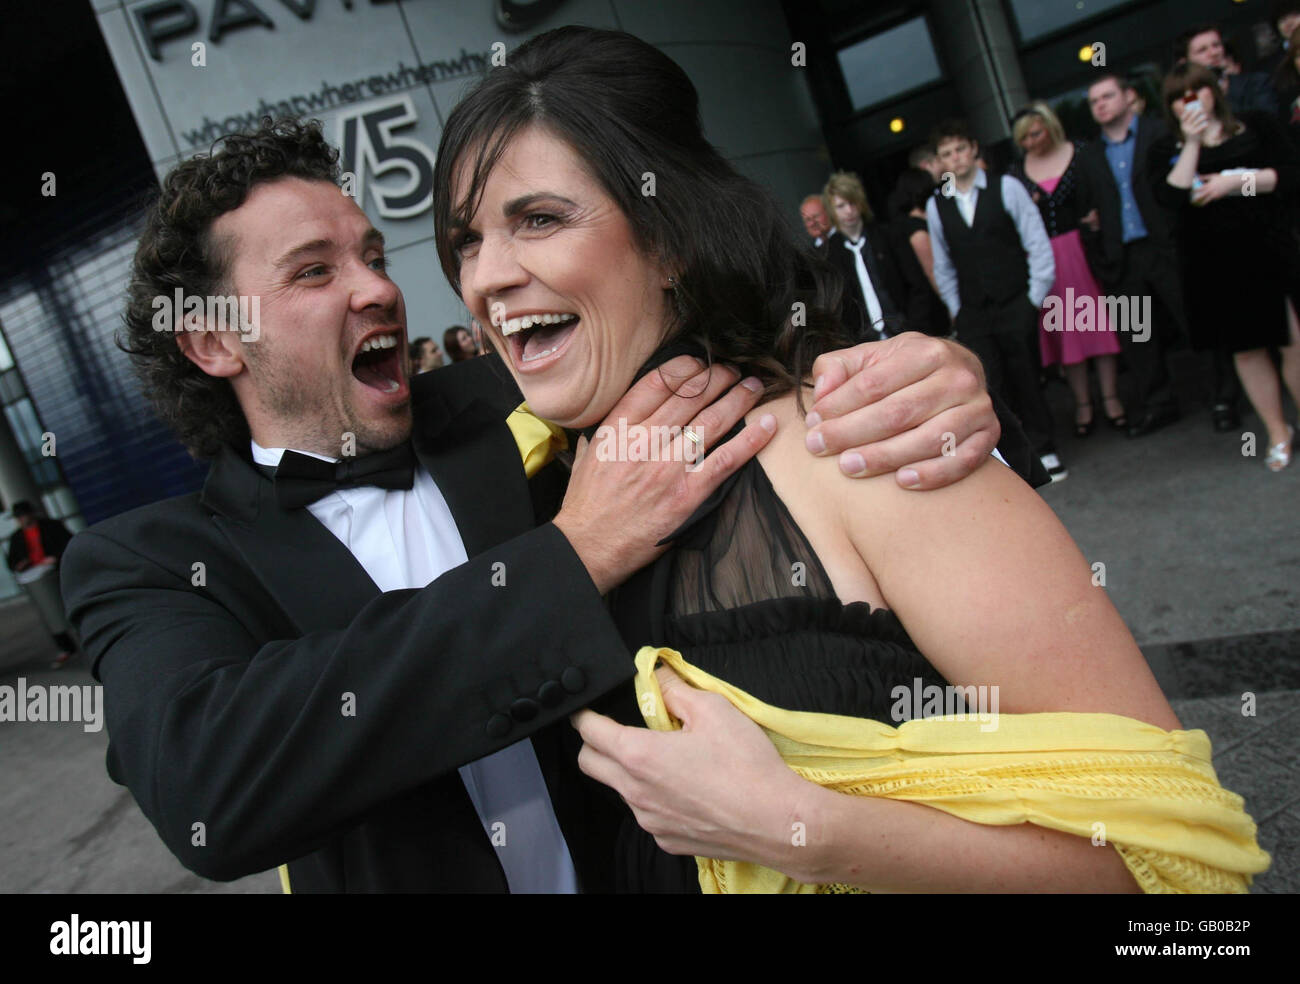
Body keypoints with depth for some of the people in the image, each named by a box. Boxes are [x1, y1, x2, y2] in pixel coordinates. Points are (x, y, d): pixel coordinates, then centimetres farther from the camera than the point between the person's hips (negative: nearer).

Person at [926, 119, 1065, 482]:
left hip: (1016, 305, -1)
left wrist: (1036, 297, -4)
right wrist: (956, 309, 9)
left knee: (1025, 380, 5)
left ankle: (1043, 451, 20)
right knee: (990, 386, -5)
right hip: (973, 313, 2)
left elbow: (1038, 243, 1)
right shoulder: (936, 206, 6)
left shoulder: (1006, 187, 0)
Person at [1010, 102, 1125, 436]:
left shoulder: (1080, 154, 1)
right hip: (1044, 257, 2)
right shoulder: (1018, 172, 6)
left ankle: (1110, 397, 12)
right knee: (1064, 329, 5)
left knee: (1097, 320, 2)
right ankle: (1082, 403, 14)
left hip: (1084, 249, -2)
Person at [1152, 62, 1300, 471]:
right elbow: (1172, 196, -11)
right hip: (1214, 264, 1)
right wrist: (1192, 143, -10)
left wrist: (1237, 180, -11)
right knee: (1246, 349, 7)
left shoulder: (1257, 126, 8)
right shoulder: (1167, 149, 8)